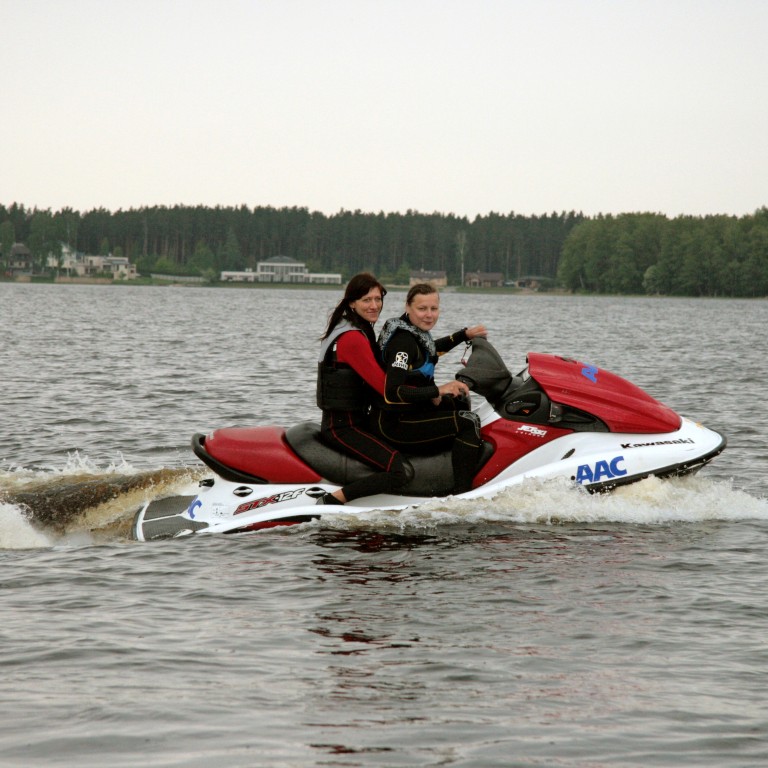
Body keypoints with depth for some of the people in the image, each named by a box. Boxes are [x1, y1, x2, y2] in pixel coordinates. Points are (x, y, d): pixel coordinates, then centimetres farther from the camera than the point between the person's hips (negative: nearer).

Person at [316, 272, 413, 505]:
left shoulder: (361, 330, 14)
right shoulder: (353, 338, -18)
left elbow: (375, 376, 22)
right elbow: (386, 387, -22)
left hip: (356, 419, 10)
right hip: (343, 426, -10)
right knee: (402, 471, -23)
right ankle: (331, 502, -20)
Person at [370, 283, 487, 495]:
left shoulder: (415, 332, 7)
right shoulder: (403, 341, -23)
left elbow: (429, 349, 32)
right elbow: (392, 393, -32)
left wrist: (465, 334, 27)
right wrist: (438, 391, -35)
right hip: (394, 423, -11)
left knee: (459, 401, 30)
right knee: (468, 422, -19)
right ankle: (461, 494, -24)